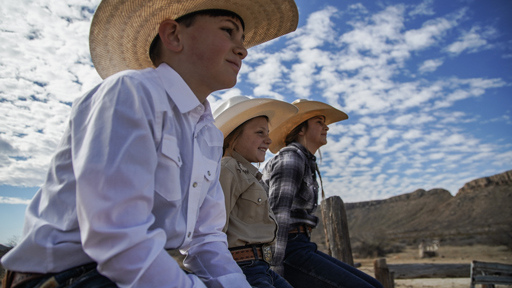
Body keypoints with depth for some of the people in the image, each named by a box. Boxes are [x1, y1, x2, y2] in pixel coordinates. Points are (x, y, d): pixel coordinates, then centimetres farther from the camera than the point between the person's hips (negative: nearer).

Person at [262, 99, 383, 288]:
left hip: (301, 249, 9)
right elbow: (278, 213, -21)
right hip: (289, 255, -9)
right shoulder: (290, 158, -10)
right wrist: (274, 268, -25)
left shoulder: (307, 163, 20)